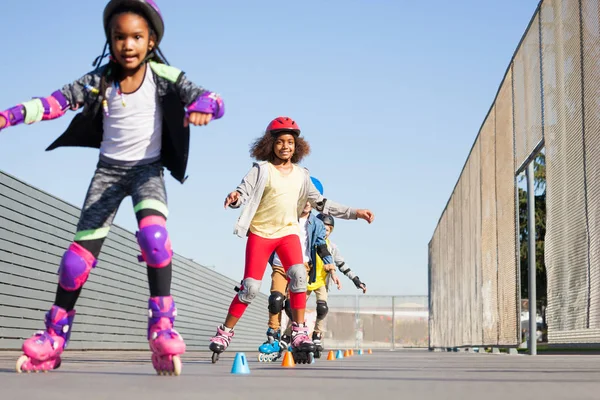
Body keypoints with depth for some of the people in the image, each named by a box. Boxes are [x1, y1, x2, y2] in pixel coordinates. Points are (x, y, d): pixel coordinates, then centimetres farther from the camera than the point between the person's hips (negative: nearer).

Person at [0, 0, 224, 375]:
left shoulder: (165, 76, -12)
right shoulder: (100, 80, -6)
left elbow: (213, 101, -20)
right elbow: (58, 100, -10)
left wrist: (202, 106, -46)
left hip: (148, 169, -2)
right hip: (109, 169, 3)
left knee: (154, 234, -32)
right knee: (80, 253, -1)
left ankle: (162, 329, -24)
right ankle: (53, 338, 15)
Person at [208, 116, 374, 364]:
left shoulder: (301, 175, 10)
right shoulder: (262, 170, -2)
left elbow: (321, 203, 15)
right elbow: (243, 192, -11)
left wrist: (354, 213, 10)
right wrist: (234, 197, -36)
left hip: (288, 232, 3)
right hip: (260, 232, -3)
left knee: (298, 275, -23)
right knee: (250, 287, -7)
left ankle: (299, 333, -16)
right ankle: (224, 333, 9)